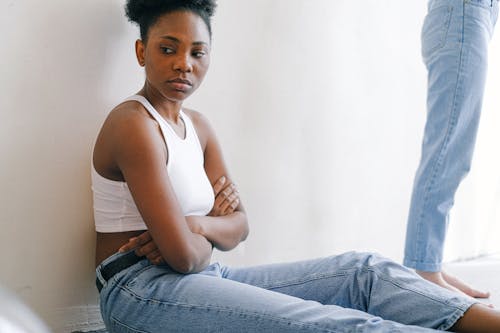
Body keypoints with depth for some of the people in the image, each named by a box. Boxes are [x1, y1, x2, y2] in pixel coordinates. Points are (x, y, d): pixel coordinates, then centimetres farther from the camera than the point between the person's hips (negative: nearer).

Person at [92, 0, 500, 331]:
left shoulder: (198, 126, 13)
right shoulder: (133, 123, -14)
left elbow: (238, 225, 8)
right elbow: (183, 255, -21)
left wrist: (194, 225, -13)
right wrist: (206, 241, 1)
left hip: (202, 276, 9)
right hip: (140, 290, -8)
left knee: (363, 271, -5)